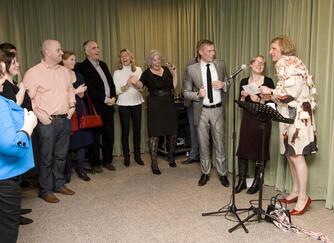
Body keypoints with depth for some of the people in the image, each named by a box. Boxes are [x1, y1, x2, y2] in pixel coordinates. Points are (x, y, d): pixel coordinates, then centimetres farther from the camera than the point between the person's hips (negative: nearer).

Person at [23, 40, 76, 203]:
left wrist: (72, 105, 10)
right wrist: (39, 115, -16)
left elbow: (70, 90, 23)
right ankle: (45, 190, 16)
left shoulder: (64, 71, 12)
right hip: (47, 122, -6)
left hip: (65, 120, 6)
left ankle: (59, 184, 30)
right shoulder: (33, 73, -9)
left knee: (61, 155, 16)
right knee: (46, 158, 3)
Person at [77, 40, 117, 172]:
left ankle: (107, 160, 25)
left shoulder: (103, 64, 16)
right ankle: (96, 163, 19)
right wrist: (105, 99, -16)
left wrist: (113, 97, -1)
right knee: (95, 136, 5)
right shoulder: (83, 67, -8)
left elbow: (111, 82, 15)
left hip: (108, 106, 7)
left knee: (109, 135, 11)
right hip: (95, 107, -6)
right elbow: (90, 88, -16)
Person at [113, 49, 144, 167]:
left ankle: (137, 155, 18)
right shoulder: (117, 72, 1)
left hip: (136, 103, 2)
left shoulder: (138, 70, 6)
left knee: (137, 130, 6)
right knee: (125, 131, 2)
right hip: (123, 104, -2)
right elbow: (117, 91, -5)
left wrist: (136, 84, -18)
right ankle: (126, 156, 13)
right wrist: (127, 84, -20)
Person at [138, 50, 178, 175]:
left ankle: (171, 157, 31)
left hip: (169, 104, 4)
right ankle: (154, 163, 7)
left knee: (172, 133, 8)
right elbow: (140, 84, -23)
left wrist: (174, 73, -2)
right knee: (154, 134, -3)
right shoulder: (147, 73, -3)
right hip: (155, 106, -4)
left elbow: (174, 86, 6)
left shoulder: (166, 70, 9)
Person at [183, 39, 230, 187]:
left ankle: (222, 174, 20)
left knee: (219, 143, 7)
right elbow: (186, 92, -1)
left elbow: (228, 83, 13)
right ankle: (205, 173, 27)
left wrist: (223, 84, -10)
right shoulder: (191, 69, -6)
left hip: (217, 109, 1)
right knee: (203, 144, 11)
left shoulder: (220, 64, 1)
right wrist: (198, 94, -20)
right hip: (201, 110, -1)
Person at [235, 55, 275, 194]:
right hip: (247, 119, 3)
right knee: (243, 149, 0)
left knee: (261, 151, 3)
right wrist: (243, 96, -10)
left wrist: (259, 100, -21)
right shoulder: (244, 82, 8)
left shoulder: (268, 81, -1)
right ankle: (242, 181, 12)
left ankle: (256, 182, 17)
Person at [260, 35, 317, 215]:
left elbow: (292, 92, -20)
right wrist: (272, 97, 8)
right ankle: (295, 192, 21)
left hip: (298, 116, -10)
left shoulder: (291, 64, -11)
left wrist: (271, 92, -11)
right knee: (290, 154, 11)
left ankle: (303, 197, 0)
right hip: (288, 115, 10)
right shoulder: (283, 65, 18)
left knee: (296, 155, -8)